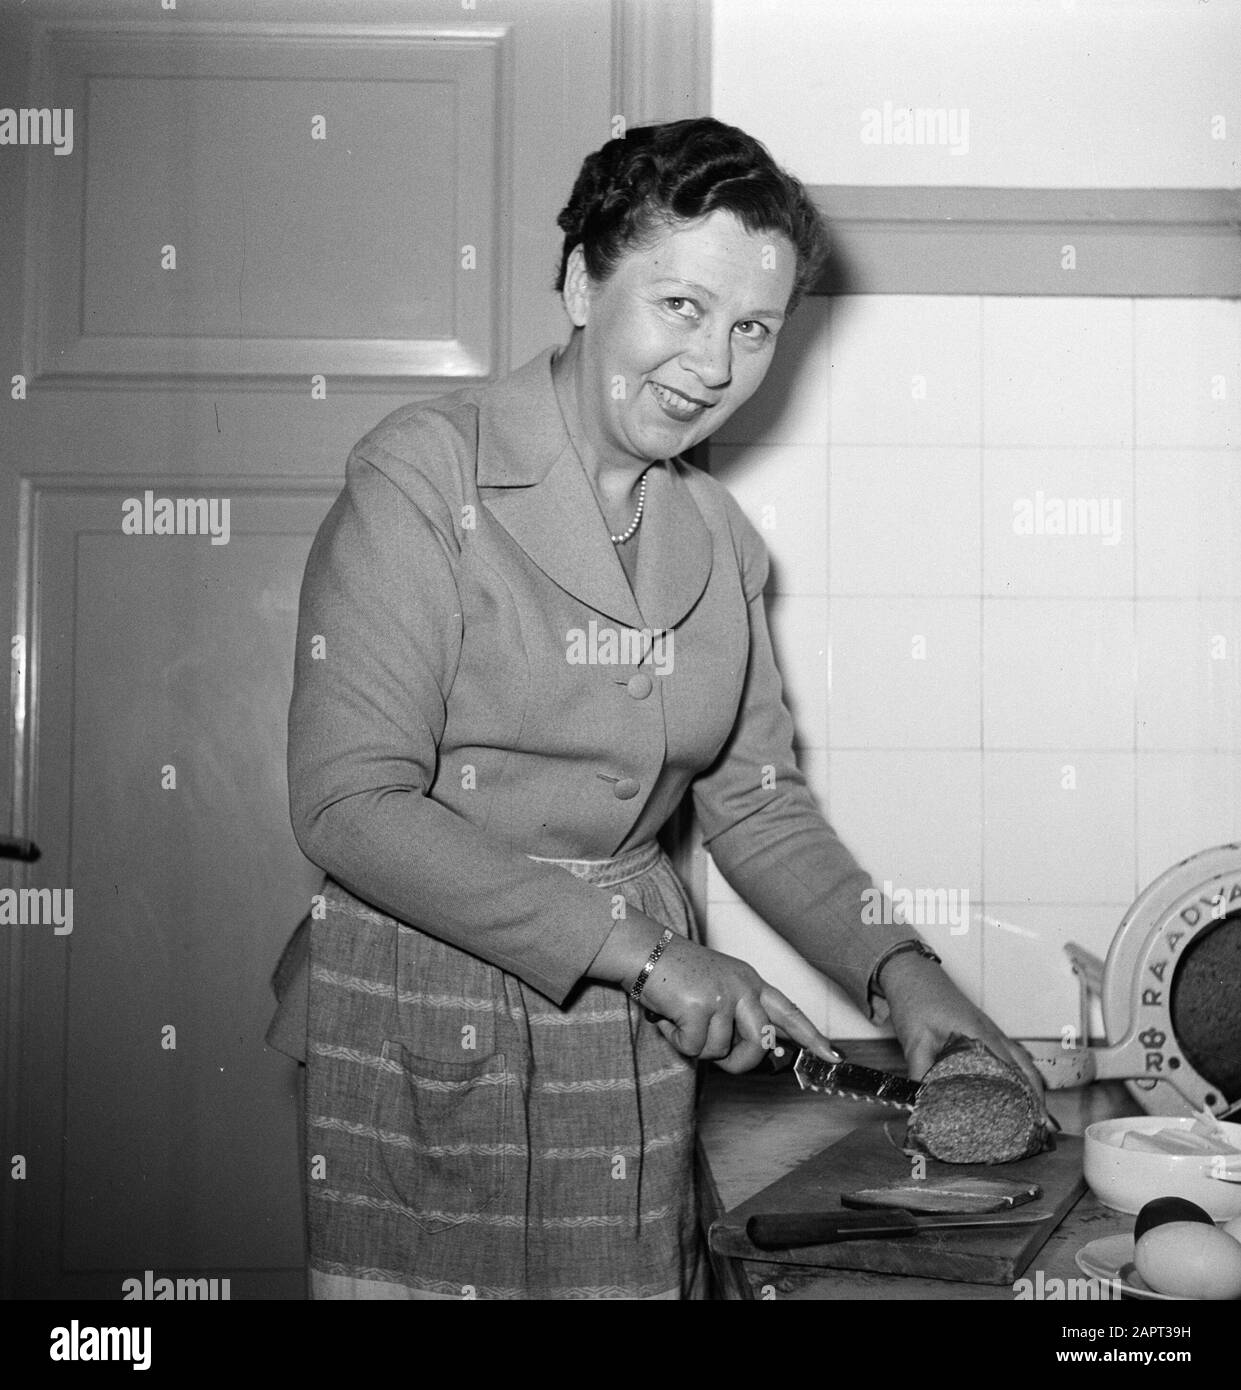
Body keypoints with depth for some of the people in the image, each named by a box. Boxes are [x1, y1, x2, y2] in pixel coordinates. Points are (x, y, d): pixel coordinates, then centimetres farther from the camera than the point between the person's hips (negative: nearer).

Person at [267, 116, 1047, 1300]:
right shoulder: (420, 479, -13)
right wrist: (638, 949, -21)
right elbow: (351, 803, -20)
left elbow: (757, 801, 12)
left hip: (635, 1045, 5)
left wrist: (894, 967, -3)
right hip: (423, 1039, -5)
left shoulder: (716, 537, 7)